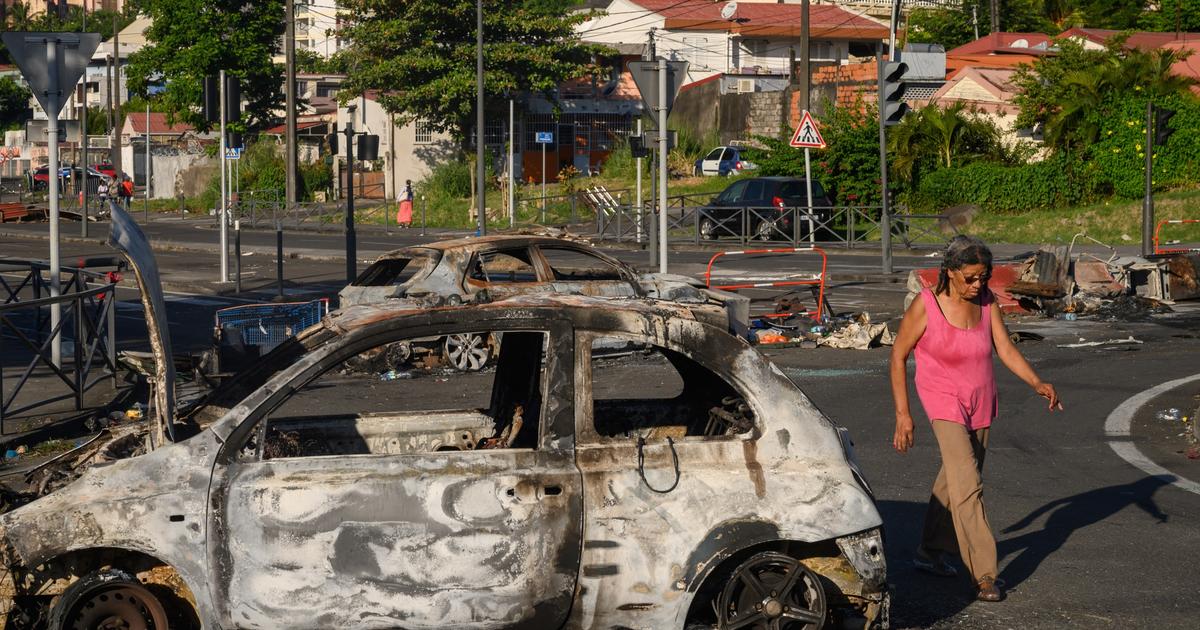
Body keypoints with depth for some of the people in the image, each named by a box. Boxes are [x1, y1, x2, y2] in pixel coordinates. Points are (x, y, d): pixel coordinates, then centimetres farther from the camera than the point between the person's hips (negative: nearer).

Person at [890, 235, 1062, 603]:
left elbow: (1005, 349, -4)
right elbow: (898, 356, -9)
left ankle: (930, 552, 35)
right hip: (945, 405, -6)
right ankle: (984, 576, -14)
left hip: (981, 406, 6)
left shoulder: (986, 301, -3)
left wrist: (1037, 383, -21)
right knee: (968, 486, -15)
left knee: (954, 481, 17)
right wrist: (902, 413, -11)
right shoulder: (926, 306, -17)